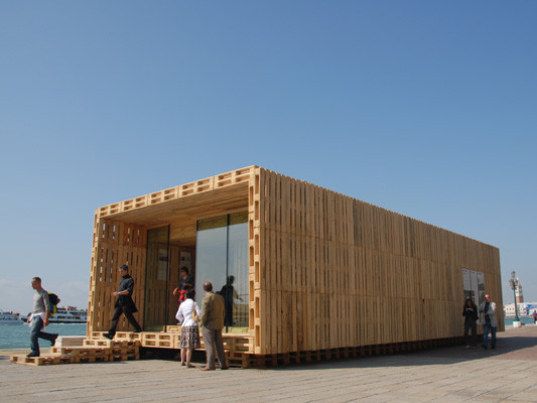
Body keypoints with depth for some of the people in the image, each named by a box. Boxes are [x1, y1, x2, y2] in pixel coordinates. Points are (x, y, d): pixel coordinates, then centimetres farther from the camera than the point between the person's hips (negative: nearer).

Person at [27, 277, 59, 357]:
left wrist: (46, 319, -23)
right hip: (35, 316, 9)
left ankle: (35, 352, -6)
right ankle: (52, 337, 22)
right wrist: (30, 316, 20)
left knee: (33, 333, -13)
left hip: (41, 315, -9)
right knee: (36, 333, 9)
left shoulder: (43, 293, -11)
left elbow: (47, 307, -17)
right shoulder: (36, 293, 16)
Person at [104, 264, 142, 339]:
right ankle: (111, 334, -3)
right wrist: (117, 293, 11)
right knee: (115, 317, 0)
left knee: (129, 317, 2)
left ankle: (138, 329, 20)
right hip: (119, 302, 8)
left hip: (126, 302, -8)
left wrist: (118, 293, -21)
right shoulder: (122, 279, 16)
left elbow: (128, 291, -19)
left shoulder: (130, 280, -10)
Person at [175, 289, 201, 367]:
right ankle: (188, 364, -7)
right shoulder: (193, 303, -6)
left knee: (184, 345, 15)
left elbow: (178, 316, 11)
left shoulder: (182, 304, 9)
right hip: (192, 325, -6)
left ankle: (182, 362, 23)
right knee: (190, 346, -6)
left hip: (184, 326, 6)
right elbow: (200, 313, -11)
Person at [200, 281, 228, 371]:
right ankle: (223, 364, 11)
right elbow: (223, 312, 12)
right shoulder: (220, 297, 9)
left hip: (208, 325, -6)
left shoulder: (207, 297, -13)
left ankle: (210, 365, -6)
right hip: (218, 325, 7)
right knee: (219, 345, 10)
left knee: (209, 345, -4)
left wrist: (202, 323, -5)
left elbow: (204, 312, -18)